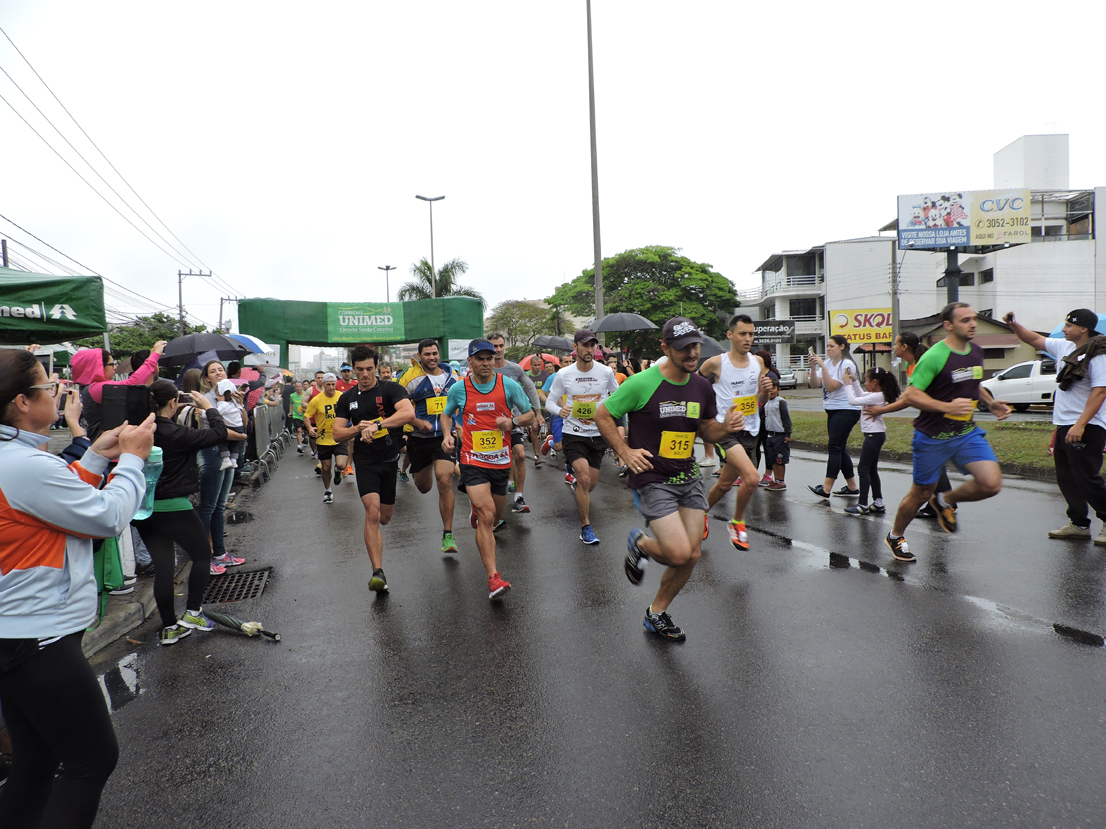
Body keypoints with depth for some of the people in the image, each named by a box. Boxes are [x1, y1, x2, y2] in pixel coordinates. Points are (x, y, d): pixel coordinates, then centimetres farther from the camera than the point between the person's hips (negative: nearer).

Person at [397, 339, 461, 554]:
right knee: (423, 488, 14)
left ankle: (448, 535, -8)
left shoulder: (452, 377, 4)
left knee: (444, 481, -17)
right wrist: (417, 422, -17)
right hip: (419, 439, 0)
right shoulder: (410, 378, -5)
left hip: (445, 437, 0)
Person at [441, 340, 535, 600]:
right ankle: (493, 578, -14)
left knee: (494, 516, 18)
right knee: (487, 515, -17)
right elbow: (446, 414, 16)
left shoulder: (509, 385, -3)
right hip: (473, 461, -2)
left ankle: (477, 512, 57)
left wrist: (513, 423, -15)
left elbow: (530, 415, 5)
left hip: (501, 461, 3)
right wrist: (447, 434, -3)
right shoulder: (458, 389, -3)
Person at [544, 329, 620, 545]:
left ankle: (576, 486, 51)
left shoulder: (606, 372, -3)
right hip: (573, 434, -2)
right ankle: (585, 526, 0)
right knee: (584, 479, -17)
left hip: (598, 434, 3)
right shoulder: (563, 375, -6)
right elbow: (549, 402, 1)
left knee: (591, 484, 12)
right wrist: (560, 410, -22)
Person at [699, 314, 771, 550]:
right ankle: (737, 523, 2)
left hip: (751, 430, 6)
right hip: (727, 430, -6)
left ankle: (702, 513, 39)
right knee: (752, 478, -22)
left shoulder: (758, 362, 6)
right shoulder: (716, 363, -10)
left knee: (725, 483, 14)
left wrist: (765, 391, -7)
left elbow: (759, 402, 13)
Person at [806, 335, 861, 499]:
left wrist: (822, 366, -22)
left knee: (835, 448, -12)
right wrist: (813, 367, -11)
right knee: (840, 449, 10)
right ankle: (852, 487, 18)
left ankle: (826, 489, -15)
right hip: (832, 411, 8)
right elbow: (814, 385, 3)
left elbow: (831, 386, -20)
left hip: (846, 410, -8)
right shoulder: (827, 363, 12)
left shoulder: (847, 365, -11)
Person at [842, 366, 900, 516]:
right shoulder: (878, 395, 9)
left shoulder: (876, 397, -20)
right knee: (872, 470, 15)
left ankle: (862, 505, -4)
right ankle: (878, 502, 20)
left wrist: (847, 384, -11)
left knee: (864, 468, -6)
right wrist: (854, 381, 15)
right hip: (875, 435, 10)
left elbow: (853, 400, -21)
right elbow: (861, 395, 25)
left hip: (874, 435, -10)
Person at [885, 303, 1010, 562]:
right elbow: (910, 395, -19)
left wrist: (991, 403, 7)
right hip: (932, 437, -6)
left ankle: (945, 502, 18)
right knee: (920, 494, 7)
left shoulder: (976, 352, 6)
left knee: (992, 484, -13)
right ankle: (895, 536, 31)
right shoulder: (934, 356, -18)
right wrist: (947, 407, -29)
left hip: (967, 433, 6)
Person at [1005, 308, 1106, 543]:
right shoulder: (1064, 347, 10)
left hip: (1086, 428, -9)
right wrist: (1014, 325, 6)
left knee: (1087, 478, -6)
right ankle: (1079, 524, 22)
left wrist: (1080, 424, -25)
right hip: (1063, 426, 9)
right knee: (1066, 478, 12)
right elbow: (1034, 339, 23)